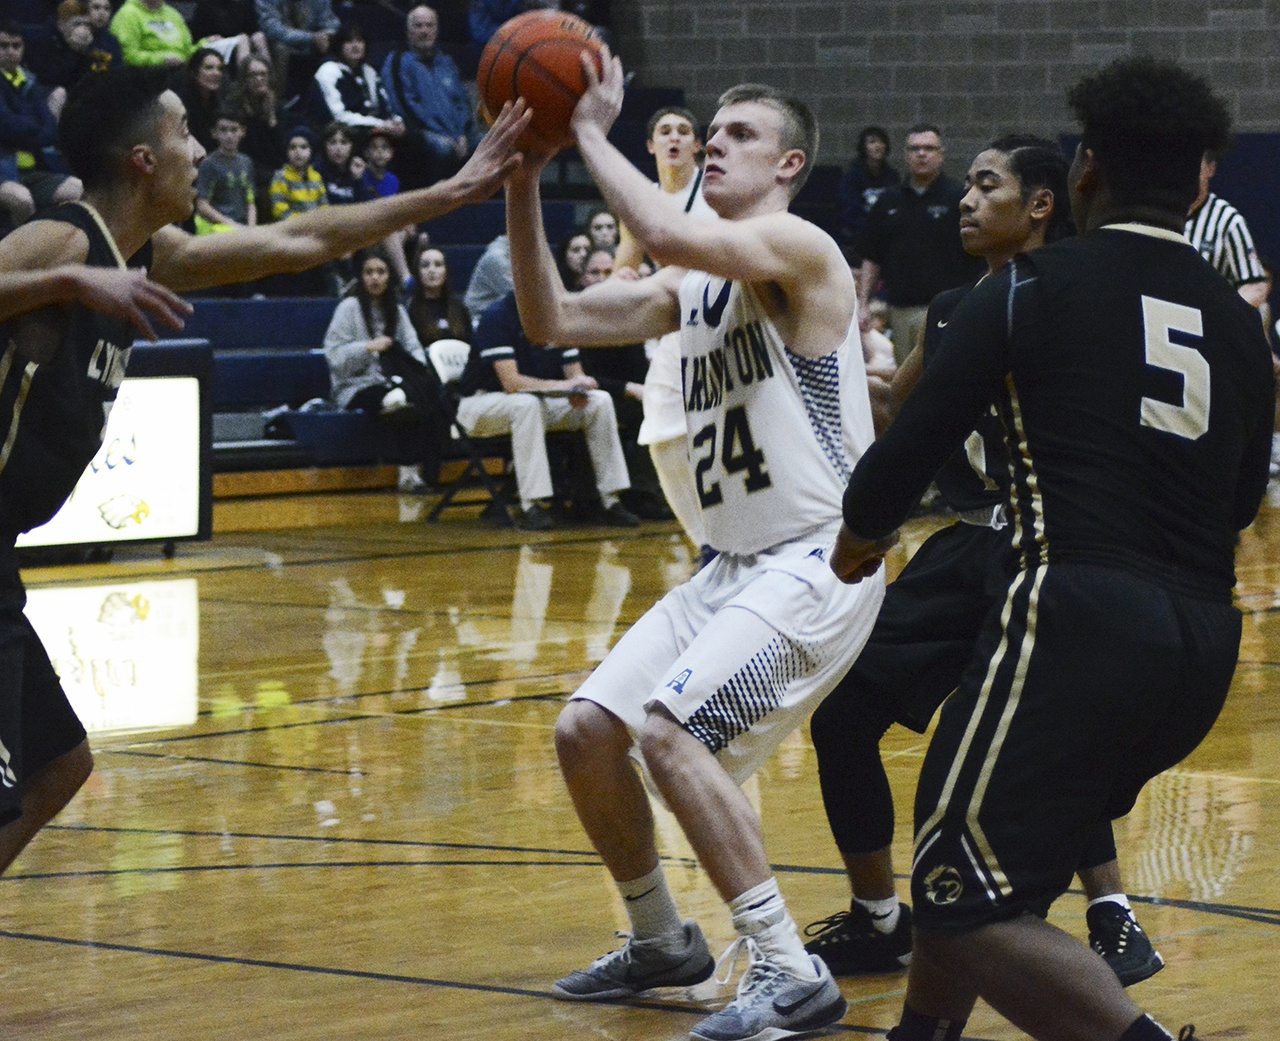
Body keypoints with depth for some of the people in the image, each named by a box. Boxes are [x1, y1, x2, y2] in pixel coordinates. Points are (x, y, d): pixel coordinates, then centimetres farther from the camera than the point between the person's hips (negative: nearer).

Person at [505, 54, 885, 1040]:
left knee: (670, 731, -24)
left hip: (820, 562, -9)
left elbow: (667, 231, -30)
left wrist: (592, 132, -17)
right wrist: (524, 176, 2)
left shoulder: (796, 247, -12)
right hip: (736, 564, 9)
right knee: (586, 732, 7)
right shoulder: (690, 286, 14)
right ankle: (661, 941, 27)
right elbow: (551, 319, 11)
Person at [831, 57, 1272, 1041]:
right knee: (986, 848, 27)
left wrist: (858, 544, 23)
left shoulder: (1031, 289, 2)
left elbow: (908, 454, 2)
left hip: (1081, 616, -7)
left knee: (967, 903, -7)